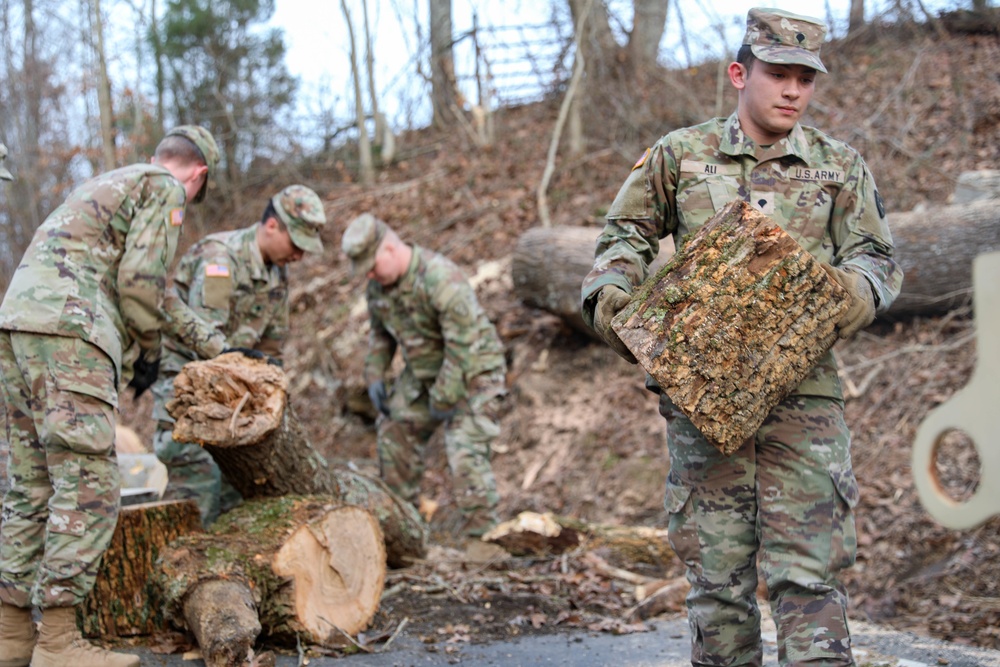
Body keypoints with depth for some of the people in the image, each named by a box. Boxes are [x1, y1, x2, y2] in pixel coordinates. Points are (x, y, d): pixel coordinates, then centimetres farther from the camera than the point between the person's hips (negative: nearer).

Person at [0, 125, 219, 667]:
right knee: (88, 486, -10)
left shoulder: (106, 183, 32)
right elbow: (139, 279, -7)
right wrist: (149, 351, 7)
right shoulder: (164, 188, 5)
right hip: (67, 332, -9)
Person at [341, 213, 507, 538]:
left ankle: (481, 534, -10)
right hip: (423, 372, 8)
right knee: (395, 431, 11)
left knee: (465, 456, -17)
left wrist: (443, 400, -24)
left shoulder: (441, 279, -30)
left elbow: (463, 345, -29)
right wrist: (374, 375, 5)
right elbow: (380, 333, 16)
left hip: (472, 372, -8)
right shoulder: (378, 285, -3)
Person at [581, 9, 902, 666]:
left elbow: (879, 258, 10)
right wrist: (610, 292, -4)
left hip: (802, 392, 0)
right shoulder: (680, 155, 7)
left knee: (808, 569, -5)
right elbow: (627, 234, 16)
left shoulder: (839, 166, 9)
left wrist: (858, 289, -14)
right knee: (716, 569, 6)